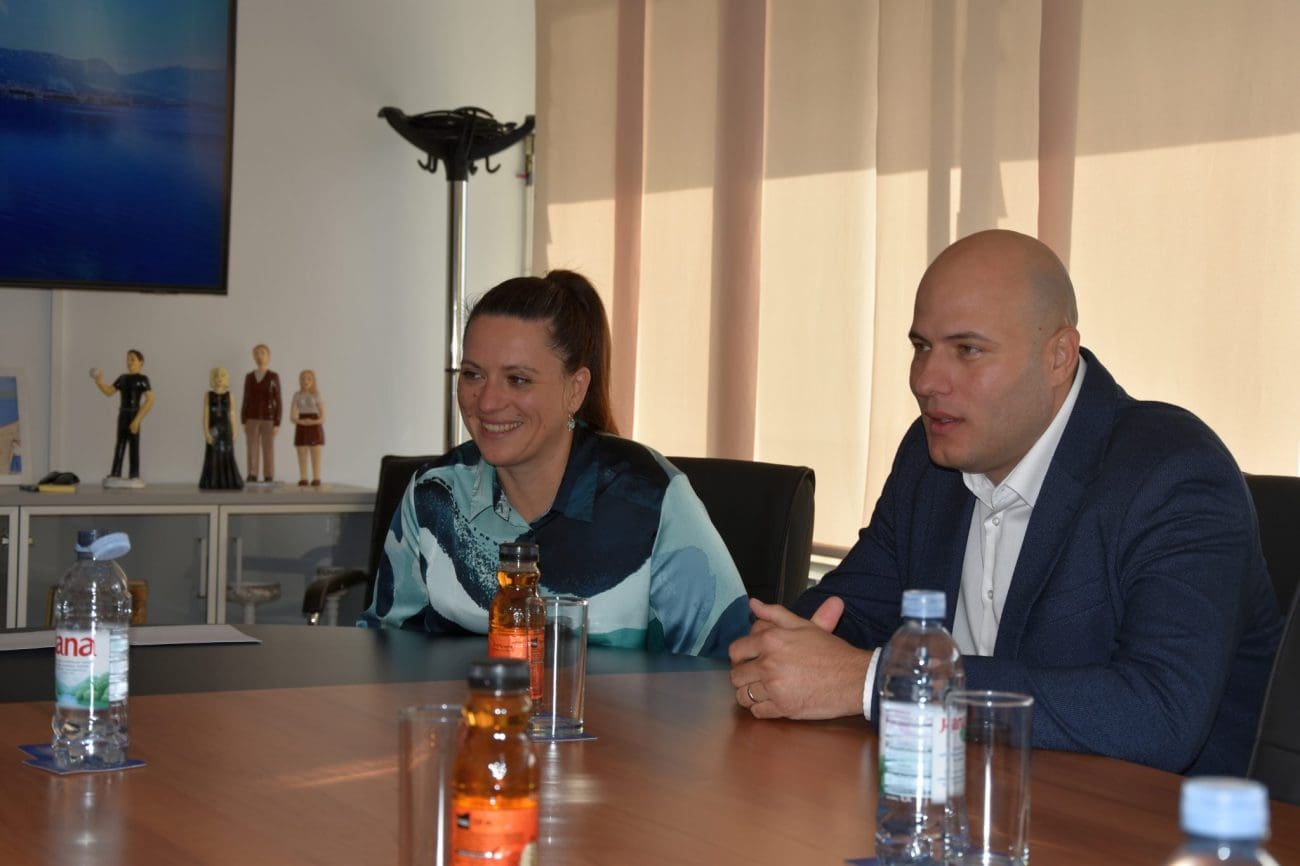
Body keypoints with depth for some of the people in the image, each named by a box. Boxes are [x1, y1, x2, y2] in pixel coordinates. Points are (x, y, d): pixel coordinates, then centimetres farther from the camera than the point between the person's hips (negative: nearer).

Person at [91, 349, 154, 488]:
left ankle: (135, 477, 1)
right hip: (122, 415, 7)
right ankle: (115, 475, 11)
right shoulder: (123, 378, 11)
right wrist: (99, 382, -8)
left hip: (134, 416, -7)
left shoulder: (142, 379, -9)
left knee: (134, 446, -3)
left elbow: (150, 400, -17)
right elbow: (109, 392, 13)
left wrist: (137, 419, -21)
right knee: (120, 445, 8)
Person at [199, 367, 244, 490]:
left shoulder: (229, 395, 5)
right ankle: (212, 483, 4)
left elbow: (232, 415, 7)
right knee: (213, 456, -1)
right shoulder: (208, 395, 0)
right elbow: (206, 415, -4)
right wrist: (206, 432, -12)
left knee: (227, 456, 2)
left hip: (226, 428, 2)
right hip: (213, 429, -2)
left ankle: (229, 482, 8)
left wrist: (234, 432, 3)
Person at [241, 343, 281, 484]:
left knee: (268, 451, -2)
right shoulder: (249, 377, 7)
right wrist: (243, 422, 3)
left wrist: (277, 424, -8)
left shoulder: (274, 377, -1)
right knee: (252, 451, 0)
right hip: (252, 419, 2)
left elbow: (278, 402, -2)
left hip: (268, 419, -2)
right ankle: (252, 478, 2)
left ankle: (268, 479, 2)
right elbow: (246, 401, 10)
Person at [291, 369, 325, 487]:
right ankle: (303, 479, 3)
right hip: (301, 428, 1)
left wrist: (314, 422, -20)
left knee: (316, 457, -3)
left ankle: (316, 479, -1)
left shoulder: (317, 396, 2)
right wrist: (301, 422, -19)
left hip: (315, 427, -1)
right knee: (302, 457, 0)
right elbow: (292, 417, 1)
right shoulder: (297, 395, 5)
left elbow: (323, 417, 0)